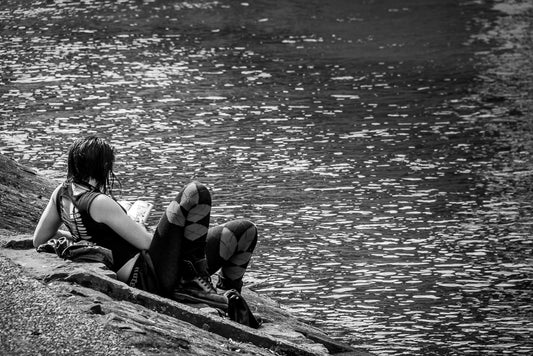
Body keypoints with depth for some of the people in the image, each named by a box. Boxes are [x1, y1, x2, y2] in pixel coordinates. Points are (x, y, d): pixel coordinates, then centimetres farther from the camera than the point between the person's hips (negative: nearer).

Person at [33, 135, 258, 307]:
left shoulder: (61, 193, 8)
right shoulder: (100, 203, -19)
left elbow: (39, 240, 21)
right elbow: (146, 242, -15)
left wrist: (80, 237, 25)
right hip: (150, 276, -10)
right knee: (196, 193, -21)